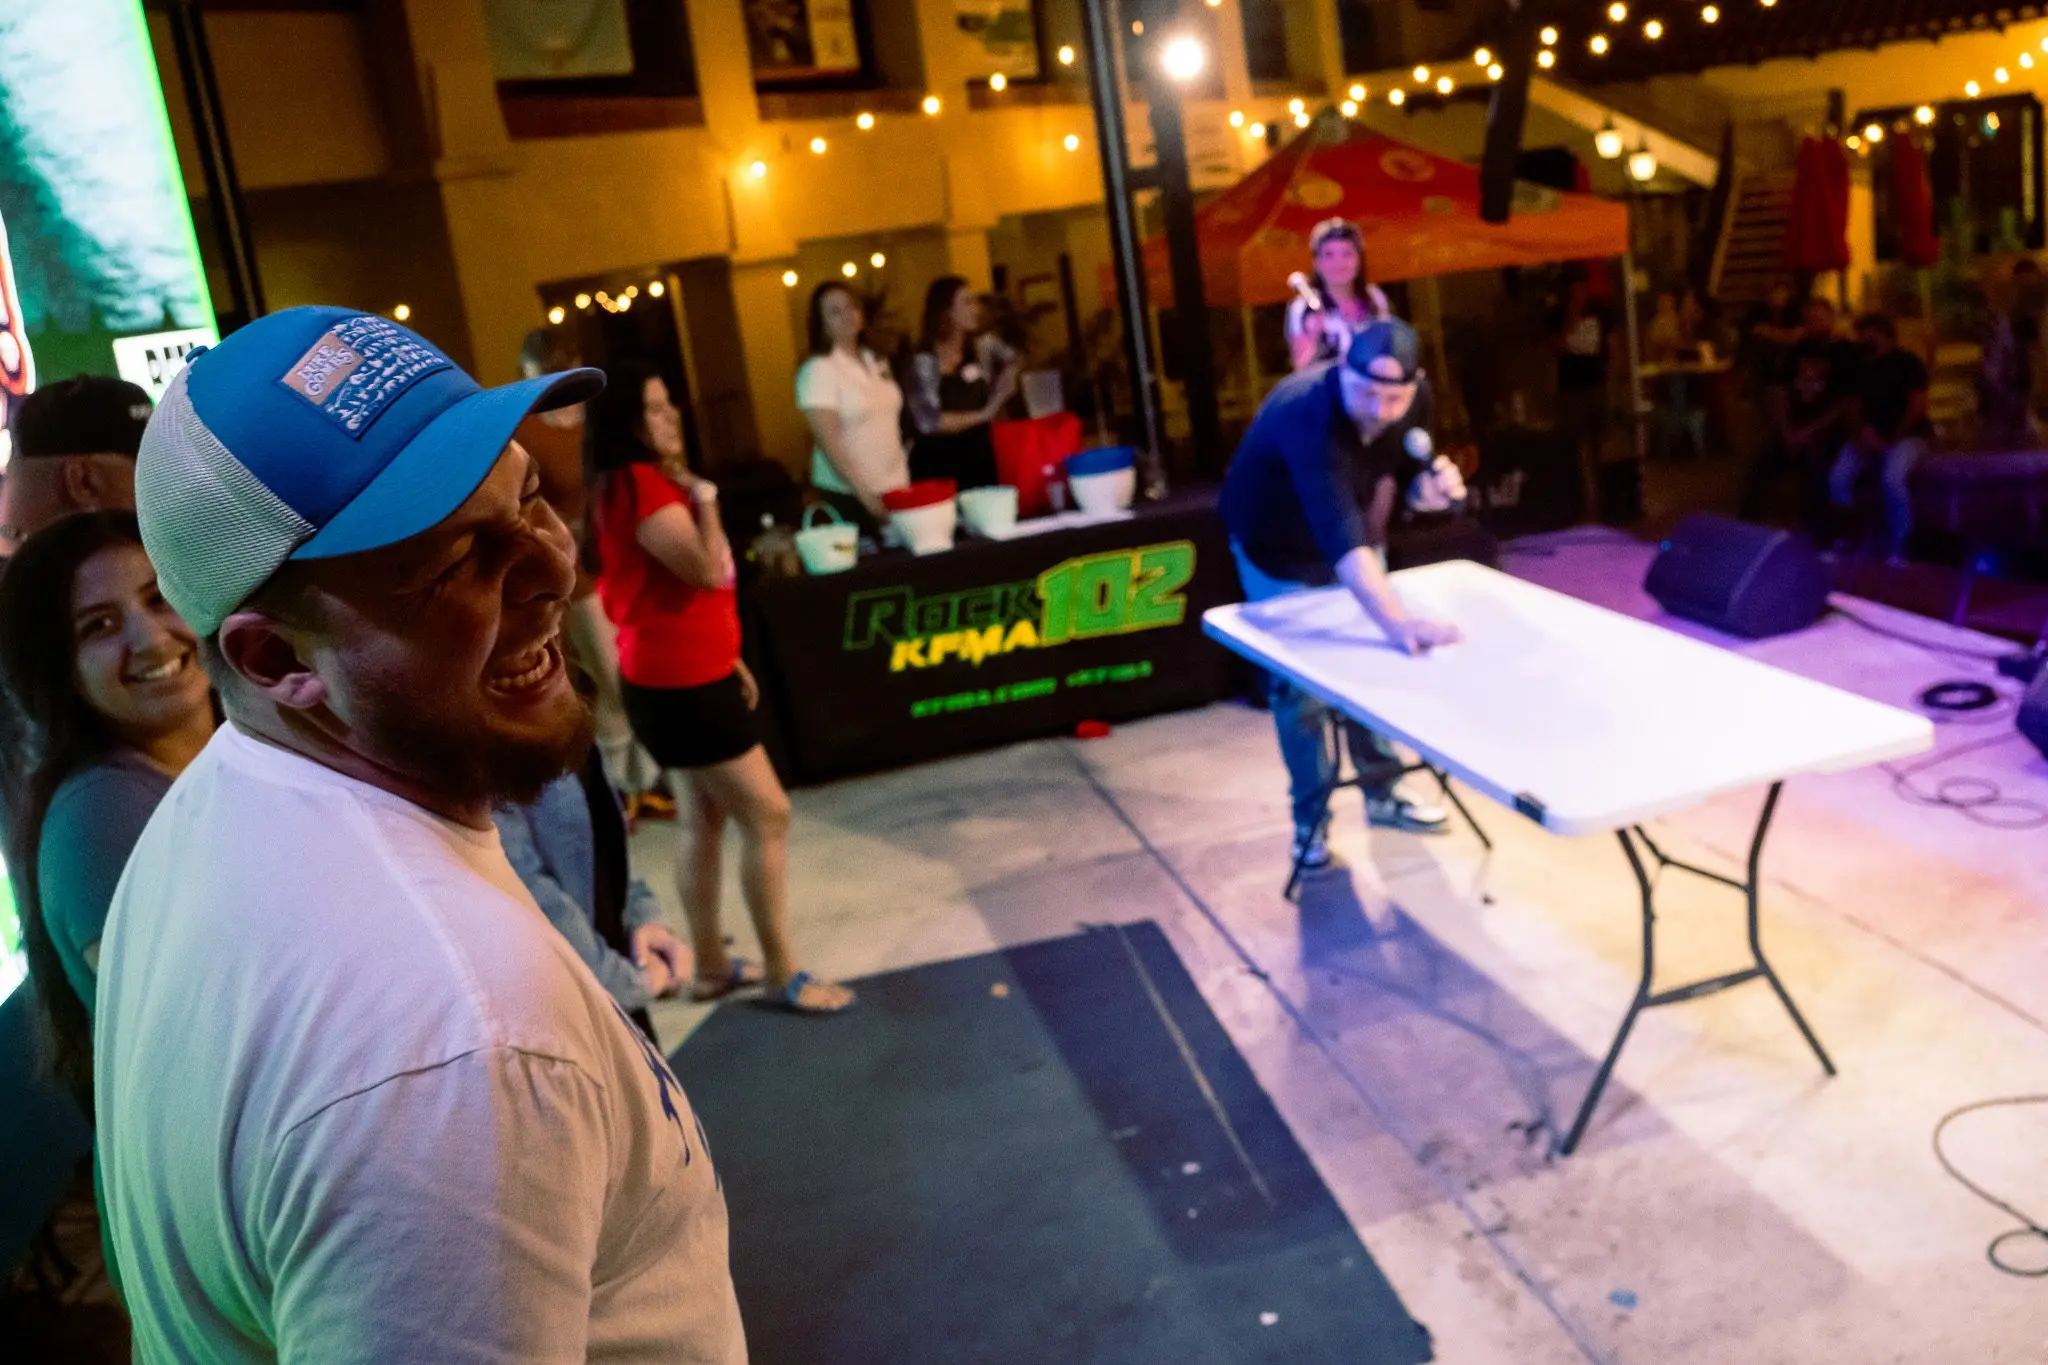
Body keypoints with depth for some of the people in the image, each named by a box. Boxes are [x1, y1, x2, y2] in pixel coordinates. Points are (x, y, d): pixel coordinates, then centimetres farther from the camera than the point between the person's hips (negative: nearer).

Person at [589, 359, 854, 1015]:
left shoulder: (660, 480, 13)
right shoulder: (636, 486, -19)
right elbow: (706, 570, -27)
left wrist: (729, 657, 19)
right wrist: (704, 497, -14)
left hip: (696, 671, 10)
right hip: (676, 682, -10)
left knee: (710, 816, 16)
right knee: (767, 814, -5)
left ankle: (711, 966, 27)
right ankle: (783, 974, 5)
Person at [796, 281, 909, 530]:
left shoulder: (875, 363, 11)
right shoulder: (818, 370, -10)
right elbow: (828, 442, -15)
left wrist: (904, 480, 10)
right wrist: (865, 495, -19)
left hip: (895, 489, 6)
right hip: (848, 497, -6)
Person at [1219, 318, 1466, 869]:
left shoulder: (1414, 397, -23)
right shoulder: (1307, 415, -44)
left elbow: (1401, 471, -4)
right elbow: (1337, 530, -55)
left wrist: (1430, 486, -30)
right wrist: (1398, 622, -65)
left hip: (1359, 543, 6)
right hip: (1280, 550, -6)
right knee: (1301, 686, 0)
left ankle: (1382, 793, 32)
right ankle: (1310, 817, 18)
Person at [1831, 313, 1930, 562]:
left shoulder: (1907, 362, -4)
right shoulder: (1863, 368, 14)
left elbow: (1917, 407, -11)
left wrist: (1890, 440, -17)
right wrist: (1860, 432, -9)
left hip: (1906, 435, -6)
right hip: (1870, 435, 6)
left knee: (1892, 478, -35)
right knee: (1837, 478, -21)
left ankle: (1897, 549, -23)